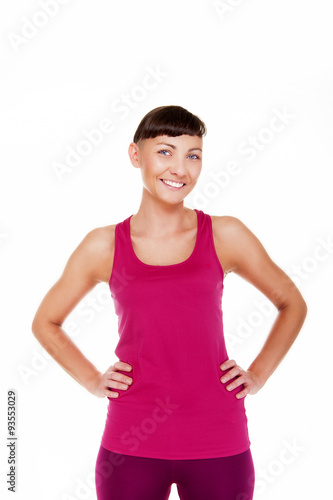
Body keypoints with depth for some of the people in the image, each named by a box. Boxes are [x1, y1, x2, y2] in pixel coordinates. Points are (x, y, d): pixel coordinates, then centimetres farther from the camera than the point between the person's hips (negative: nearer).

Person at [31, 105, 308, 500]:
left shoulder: (225, 236, 0)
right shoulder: (104, 245, 0)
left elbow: (292, 305, 13)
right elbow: (45, 322, 14)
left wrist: (258, 375, 5)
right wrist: (92, 380, 4)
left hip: (218, 443, 0)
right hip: (131, 447, 0)